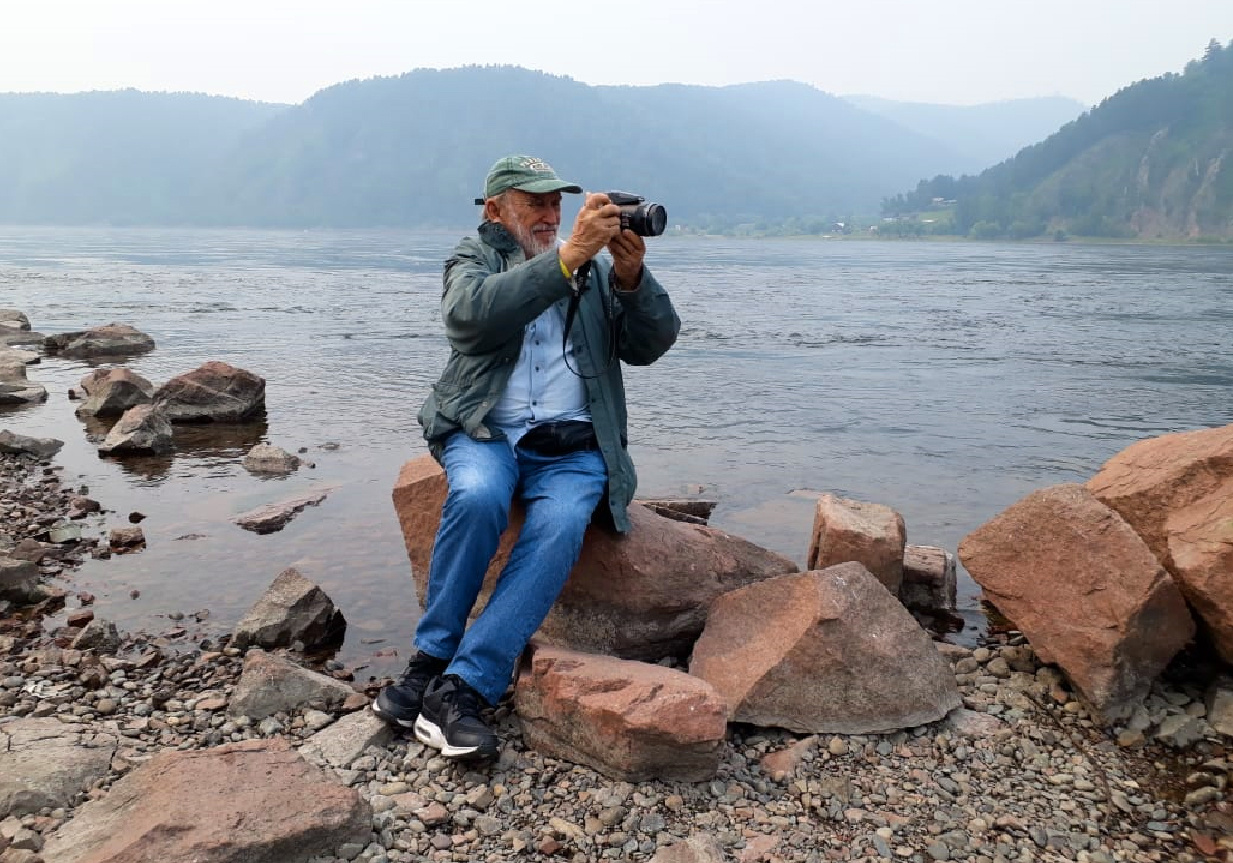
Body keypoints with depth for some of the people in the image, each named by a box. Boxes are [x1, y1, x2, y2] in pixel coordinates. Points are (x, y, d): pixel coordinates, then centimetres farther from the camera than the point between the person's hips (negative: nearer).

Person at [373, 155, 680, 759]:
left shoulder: (595, 267, 19)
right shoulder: (473, 260, 11)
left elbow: (649, 346, 7)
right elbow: (475, 312, -15)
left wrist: (632, 278, -11)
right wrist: (568, 257, -22)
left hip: (573, 446, 2)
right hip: (485, 431, -1)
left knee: (559, 528, -29)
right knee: (478, 497, -33)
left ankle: (460, 689, -28)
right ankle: (430, 660, -17)